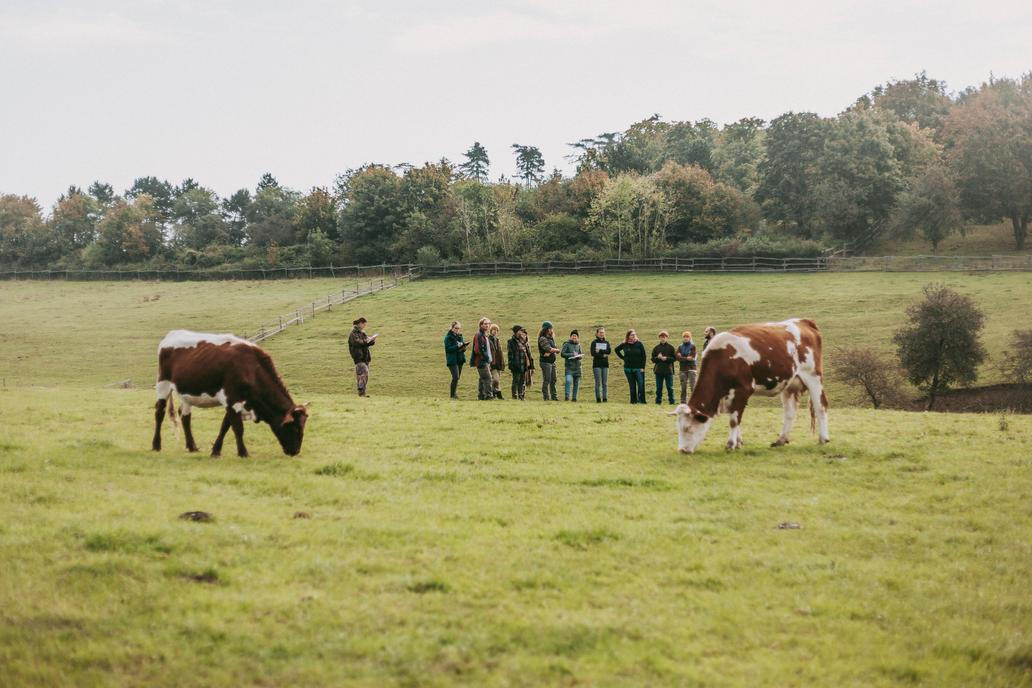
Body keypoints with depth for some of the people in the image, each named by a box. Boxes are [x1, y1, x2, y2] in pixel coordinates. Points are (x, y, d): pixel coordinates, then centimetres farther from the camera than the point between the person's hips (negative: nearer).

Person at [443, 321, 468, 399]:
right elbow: (448, 349, -15)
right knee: (456, 377, -16)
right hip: (452, 360, -7)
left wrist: (464, 347, -5)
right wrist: (457, 346, -25)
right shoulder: (448, 337, -7)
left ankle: (455, 393, 18)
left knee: (457, 377, 9)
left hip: (460, 360, 7)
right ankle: (453, 395, -10)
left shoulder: (460, 336, 14)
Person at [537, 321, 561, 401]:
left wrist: (549, 352, -15)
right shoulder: (542, 339, -10)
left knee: (553, 380, 9)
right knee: (546, 380, -8)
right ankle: (546, 397, -6)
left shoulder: (551, 338, 16)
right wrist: (557, 350, -1)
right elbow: (550, 349, -18)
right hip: (545, 362, -8)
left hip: (552, 361, 8)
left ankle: (554, 396, 14)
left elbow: (553, 349, 6)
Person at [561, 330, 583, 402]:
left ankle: (574, 397, 14)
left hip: (577, 366, 5)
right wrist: (572, 354, -16)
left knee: (576, 383, 6)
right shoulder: (566, 344, -2)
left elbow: (581, 355, 17)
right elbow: (562, 354, -9)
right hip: (569, 366, -5)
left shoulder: (578, 345, 13)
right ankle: (566, 396, -18)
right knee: (568, 380, -22)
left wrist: (579, 356, -6)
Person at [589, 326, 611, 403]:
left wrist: (599, 350, -10)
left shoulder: (606, 342, 14)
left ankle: (605, 398, 2)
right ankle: (598, 399, -5)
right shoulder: (594, 342, 4)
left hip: (605, 365, 3)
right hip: (597, 365, -3)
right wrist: (603, 355, -11)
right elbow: (593, 353, -9)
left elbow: (609, 351, -4)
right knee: (598, 382, -6)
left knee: (605, 383, 1)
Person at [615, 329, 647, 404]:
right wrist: (622, 358, 11)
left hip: (638, 368, -2)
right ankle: (633, 401, 11)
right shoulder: (625, 345, 3)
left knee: (641, 385, -10)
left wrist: (642, 367, -7)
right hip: (628, 369, 2)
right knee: (632, 386, 7)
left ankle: (640, 400, -7)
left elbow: (643, 356, -1)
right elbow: (616, 349, 21)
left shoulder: (639, 344, -2)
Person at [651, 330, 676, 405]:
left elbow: (674, 358, -2)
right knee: (659, 387, 6)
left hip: (668, 370, -2)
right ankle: (658, 401, 12)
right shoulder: (656, 347, 8)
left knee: (670, 387, 2)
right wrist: (658, 357, -13)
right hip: (658, 370, 2)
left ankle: (671, 401, 6)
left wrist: (666, 358, -16)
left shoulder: (670, 347, 1)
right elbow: (653, 359, 7)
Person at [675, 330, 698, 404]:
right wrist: (687, 358, -9)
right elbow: (677, 357, -2)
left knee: (693, 386, -11)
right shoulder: (680, 347, 12)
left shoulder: (692, 346, 2)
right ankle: (683, 402, 7)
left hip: (691, 368, -3)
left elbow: (692, 357, -10)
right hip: (682, 369, 4)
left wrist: (682, 358, -7)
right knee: (683, 387, 4)